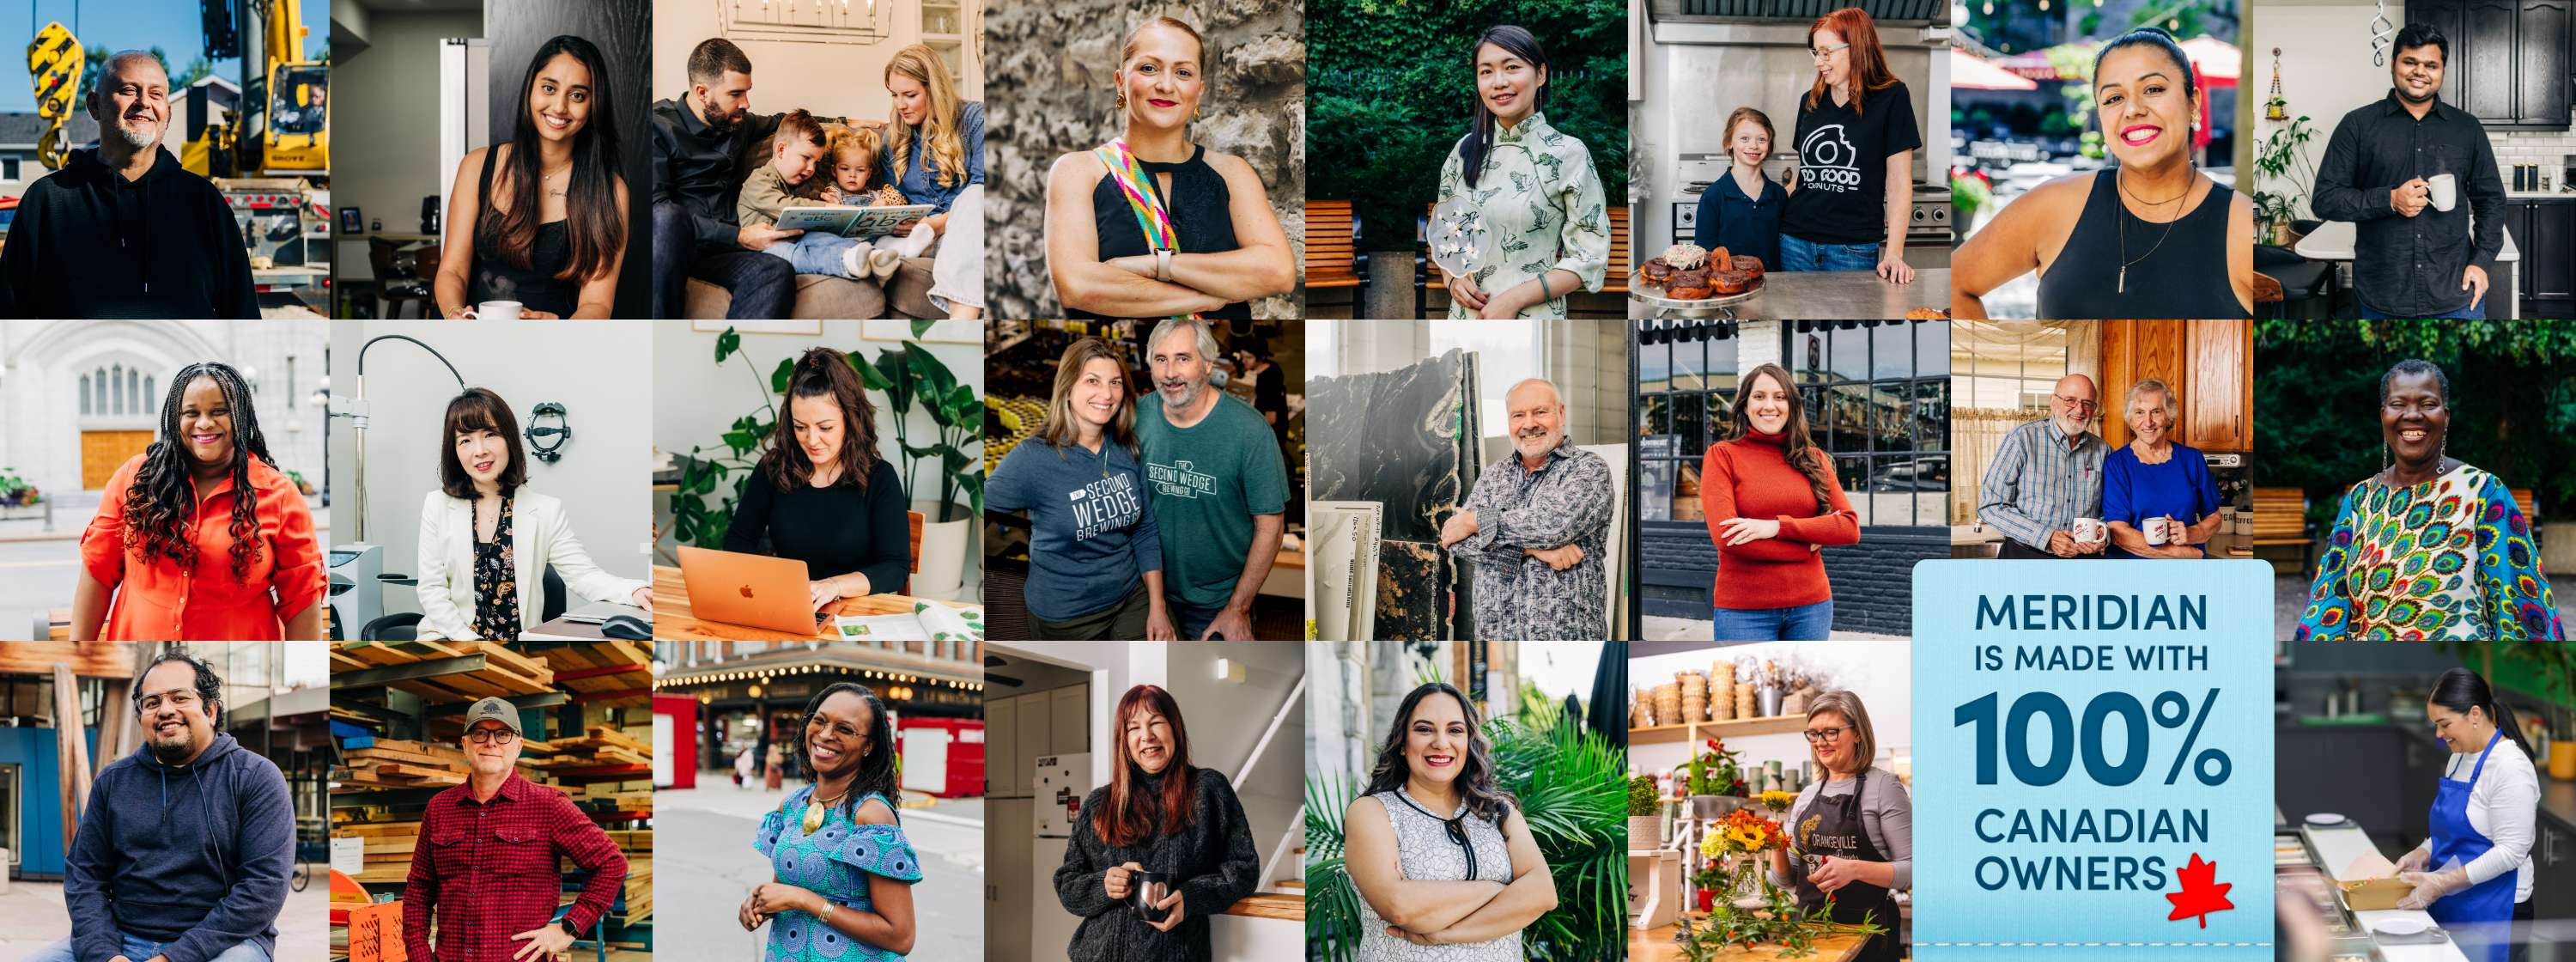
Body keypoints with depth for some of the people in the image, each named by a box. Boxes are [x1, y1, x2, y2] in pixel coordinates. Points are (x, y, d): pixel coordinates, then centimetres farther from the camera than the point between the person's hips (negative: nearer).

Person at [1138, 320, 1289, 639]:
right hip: (1151, 587, 3)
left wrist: (1237, 609, -13)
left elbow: (1270, 526, -15)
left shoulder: (1250, 431, -21)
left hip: (1219, 601, -3)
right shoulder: (1138, 416, -9)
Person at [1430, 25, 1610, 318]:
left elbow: (1589, 258, -10)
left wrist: (1515, 299, -18)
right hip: (1466, 315, 4)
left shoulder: (1568, 154, -9)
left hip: (1532, 327, -4)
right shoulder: (1466, 149, 3)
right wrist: (1453, 279, -6)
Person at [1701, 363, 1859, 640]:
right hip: (1745, 611, -3)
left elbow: (1850, 527, -2)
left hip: (1810, 604, 4)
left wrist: (1779, 526, -14)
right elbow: (1726, 537, -13)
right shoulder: (1722, 456, -1)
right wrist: (1809, 545, -8)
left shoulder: (1813, 459, 10)